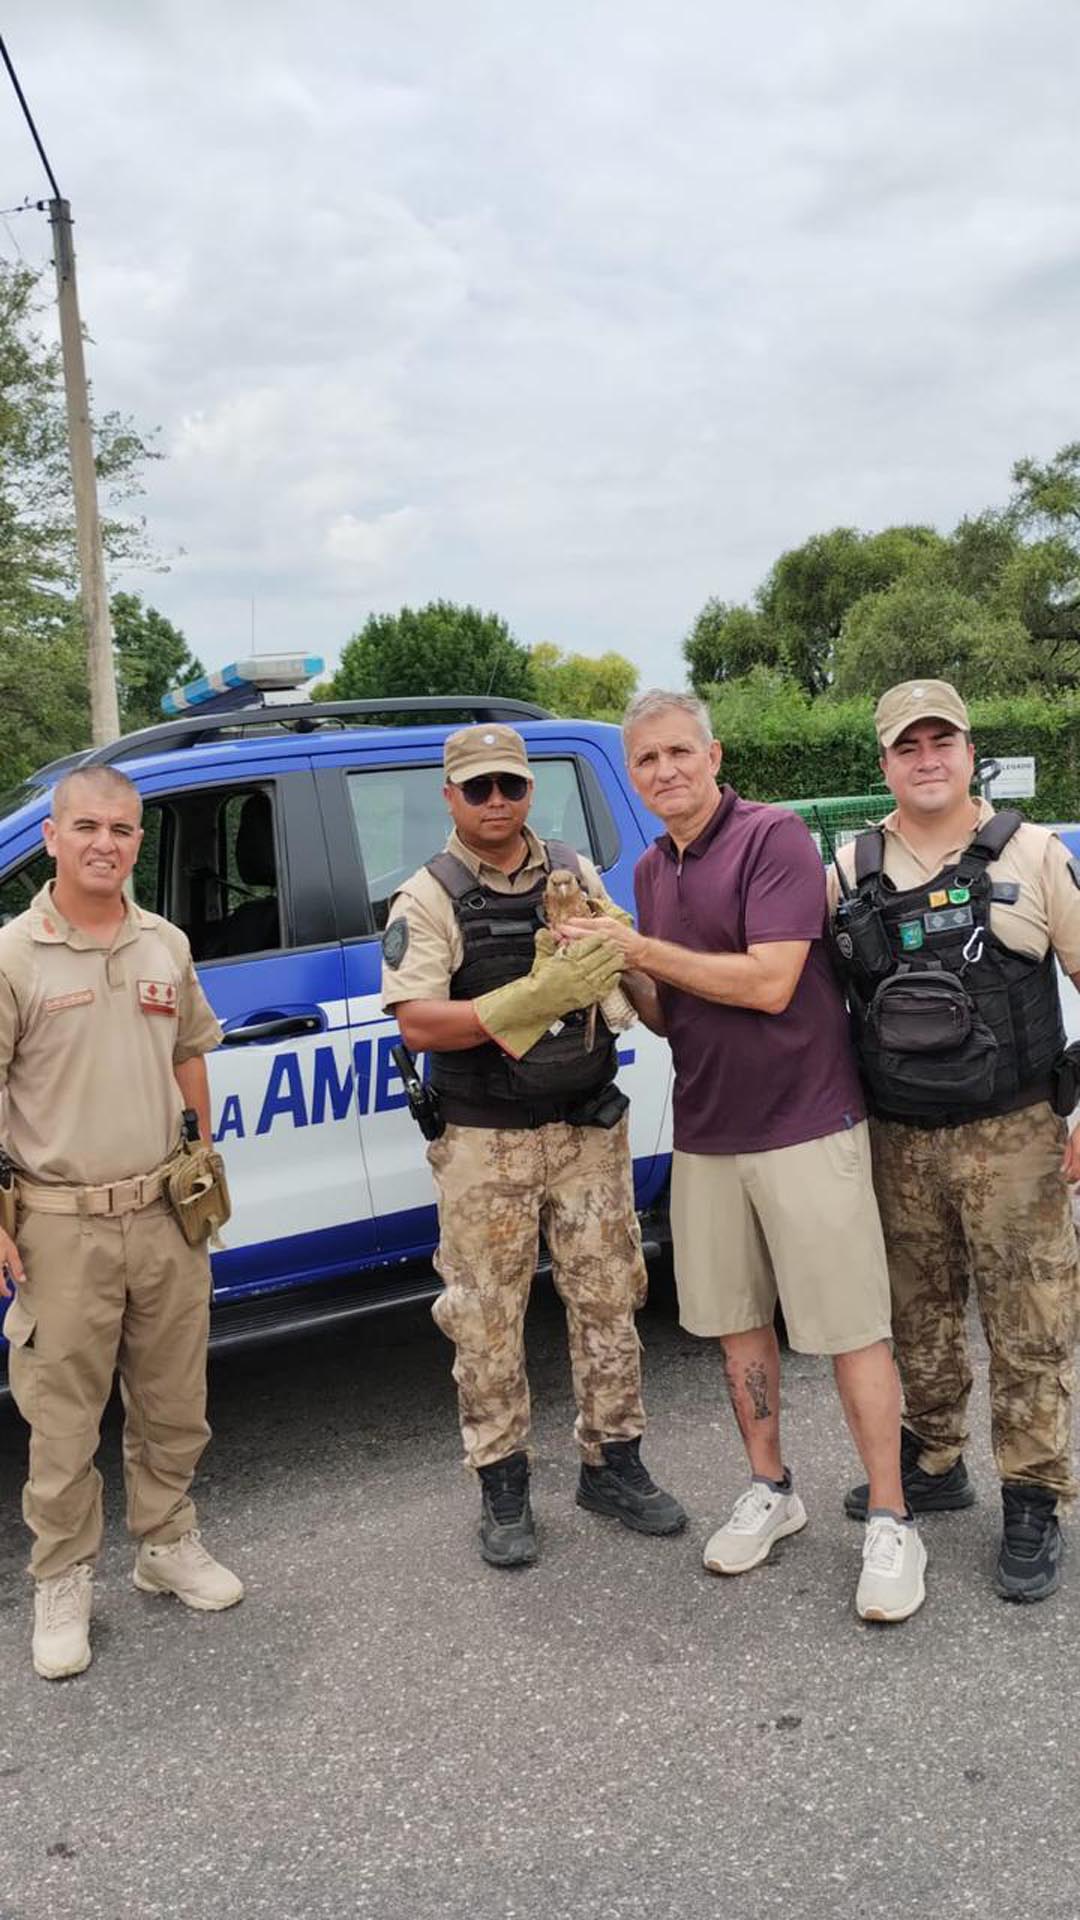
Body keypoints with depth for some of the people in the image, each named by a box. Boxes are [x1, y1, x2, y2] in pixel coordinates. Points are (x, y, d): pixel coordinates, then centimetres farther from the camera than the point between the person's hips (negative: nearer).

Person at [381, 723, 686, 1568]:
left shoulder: (576, 873, 7)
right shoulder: (426, 898, -5)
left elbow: (635, 981, 11)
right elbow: (418, 1024, -16)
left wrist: (613, 951, -13)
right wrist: (535, 998, -27)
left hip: (590, 1130, 4)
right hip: (485, 1144, -3)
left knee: (608, 1301, 11)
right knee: (488, 1323, 6)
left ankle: (613, 1465, 28)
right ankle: (504, 1488, 22)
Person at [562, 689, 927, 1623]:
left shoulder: (774, 836, -12)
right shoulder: (652, 871, 10)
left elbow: (769, 983, -22)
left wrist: (641, 951, -17)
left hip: (804, 1128, -7)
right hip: (705, 1134, 7)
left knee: (849, 1328, 1)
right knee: (735, 1320, 15)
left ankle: (890, 1525, 15)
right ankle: (770, 1490, 32)